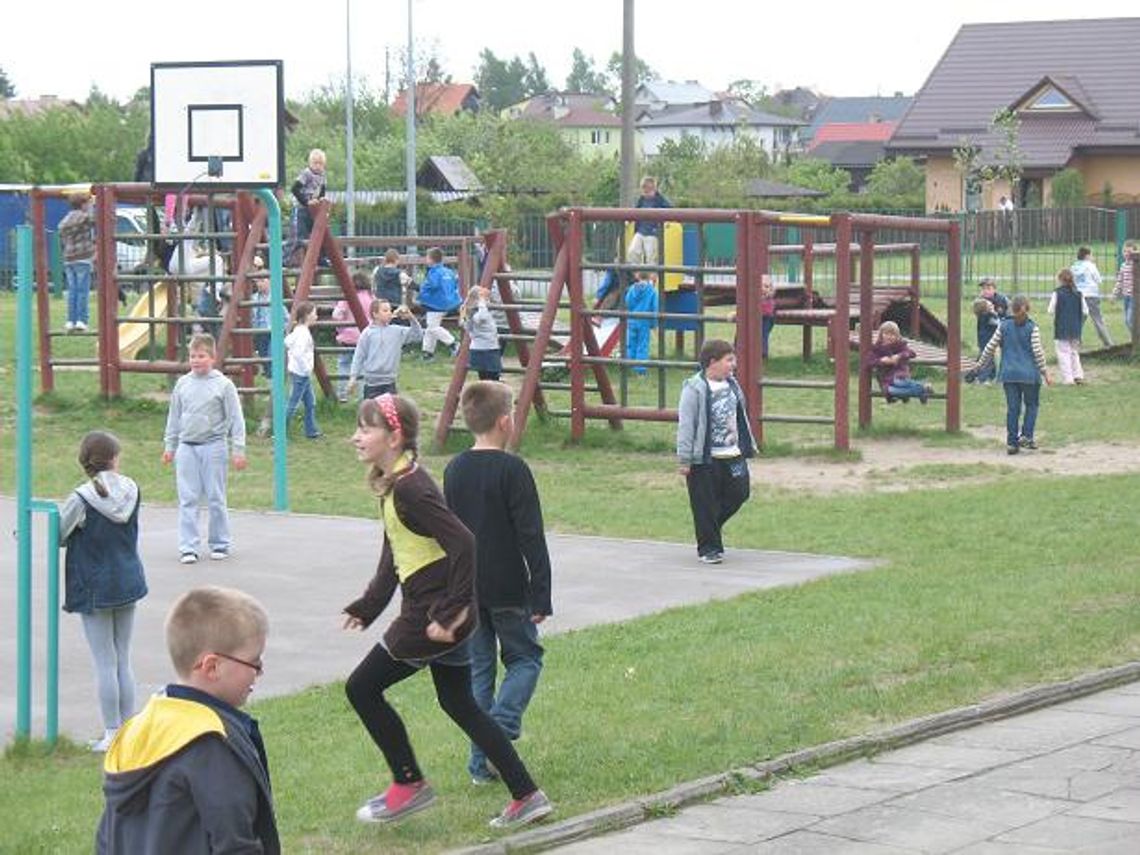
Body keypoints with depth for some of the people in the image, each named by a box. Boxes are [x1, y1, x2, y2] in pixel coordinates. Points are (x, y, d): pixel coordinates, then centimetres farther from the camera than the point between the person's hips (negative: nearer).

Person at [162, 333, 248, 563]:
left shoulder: (223, 385, -3)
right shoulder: (182, 384, 7)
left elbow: (235, 419, -1)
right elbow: (174, 417, 16)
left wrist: (238, 450, -5)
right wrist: (169, 446, 15)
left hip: (213, 447, -3)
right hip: (187, 447, 3)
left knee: (216, 499, 3)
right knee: (187, 499, 1)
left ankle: (219, 544, 14)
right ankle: (188, 547, 3)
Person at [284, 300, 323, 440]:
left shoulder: (298, 330, 10)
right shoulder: (303, 333, -19)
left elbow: (287, 342, 21)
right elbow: (299, 353, -28)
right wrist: (307, 369, -19)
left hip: (303, 374, 10)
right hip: (301, 374, -10)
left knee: (310, 403, 15)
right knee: (293, 403, -6)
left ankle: (312, 431, 21)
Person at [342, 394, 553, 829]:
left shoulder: (410, 490, -20)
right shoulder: (394, 486, 11)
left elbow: (463, 544, -27)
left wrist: (448, 613, -25)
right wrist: (366, 607, 20)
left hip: (429, 618, -10)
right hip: (443, 613, 10)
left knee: (363, 688, 2)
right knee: (459, 704, 16)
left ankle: (409, 785, 12)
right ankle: (526, 796, 18)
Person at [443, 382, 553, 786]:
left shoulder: (454, 469, 5)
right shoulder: (512, 469, -14)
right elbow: (531, 537, -15)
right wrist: (541, 596, -11)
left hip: (466, 588, 5)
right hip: (507, 588, -5)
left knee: (478, 668, 11)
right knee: (525, 657, 11)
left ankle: (481, 760, 9)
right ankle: (499, 729, -11)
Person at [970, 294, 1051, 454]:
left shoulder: (1004, 326, 3)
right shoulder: (1032, 328, -5)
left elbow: (991, 347, 4)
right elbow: (1038, 352, -8)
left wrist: (981, 364, 18)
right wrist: (1045, 373, 0)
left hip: (1009, 374, 2)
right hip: (1029, 374, -2)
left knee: (1012, 408, 5)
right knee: (1032, 405, 14)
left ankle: (1012, 442, 3)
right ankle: (1026, 435, 1)